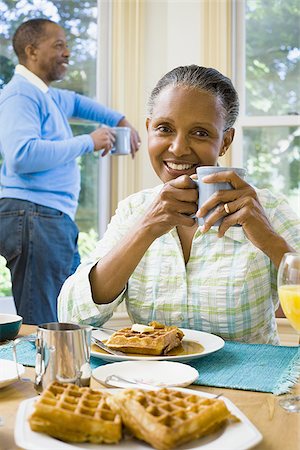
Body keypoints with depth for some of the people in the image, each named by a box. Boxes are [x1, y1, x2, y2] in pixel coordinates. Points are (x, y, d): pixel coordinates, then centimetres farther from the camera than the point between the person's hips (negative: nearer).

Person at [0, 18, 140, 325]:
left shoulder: (48, 97, 23)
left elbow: (77, 102, 46)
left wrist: (121, 121, 33)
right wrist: (88, 142, -15)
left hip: (57, 219, 10)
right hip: (33, 216, -10)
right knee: (40, 330, -10)